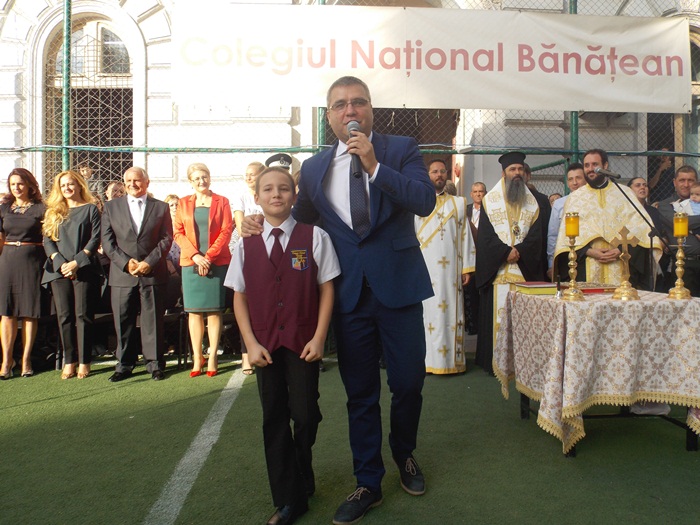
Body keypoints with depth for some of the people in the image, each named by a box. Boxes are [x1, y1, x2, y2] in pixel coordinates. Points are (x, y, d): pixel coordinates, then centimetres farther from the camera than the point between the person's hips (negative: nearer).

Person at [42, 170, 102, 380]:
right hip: (58, 271, 3)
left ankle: (84, 362, 2)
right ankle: (69, 362, 7)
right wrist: (61, 263, -7)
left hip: (84, 270, -3)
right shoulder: (53, 212, 16)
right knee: (64, 317, 1)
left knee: (83, 315, -3)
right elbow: (47, 240, 9)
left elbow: (95, 238, -2)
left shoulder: (90, 209, 7)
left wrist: (76, 262, -11)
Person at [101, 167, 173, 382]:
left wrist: (149, 262, -10)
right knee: (123, 322, 5)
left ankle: (154, 364, 11)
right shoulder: (111, 207, 12)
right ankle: (124, 365, 16)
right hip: (122, 274, 1)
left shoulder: (161, 207, 10)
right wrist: (126, 262, -8)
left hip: (153, 273, -1)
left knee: (153, 321, 2)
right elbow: (107, 241, 5)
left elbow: (166, 239, 3)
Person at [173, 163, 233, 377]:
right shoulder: (184, 203, 13)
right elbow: (178, 232, 5)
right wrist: (195, 255, -9)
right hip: (190, 263, 2)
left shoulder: (221, 202, 7)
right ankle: (197, 358, 8)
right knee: (194, 310, 2)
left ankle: (212, 357, 4)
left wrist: (209, 256, -10)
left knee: (214, 310, -1)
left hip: (217, 262, -2)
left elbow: (226, 231, -1)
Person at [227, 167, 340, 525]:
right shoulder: (246, 244, 3)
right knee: (274, 419, 10)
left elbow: (326, 290, -3)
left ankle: (302, 475, 37)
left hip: (303, 343, -2)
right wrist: (251, 343, -4)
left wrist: (318, 338, -9)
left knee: (305, 414, 2)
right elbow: (239, 297, 5)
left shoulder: (314, 237, -4)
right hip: (265, 344, 3)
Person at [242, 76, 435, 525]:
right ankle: (369, 484, 30)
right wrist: (264, 224, 1)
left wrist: (374, 165, -19)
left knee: (408, 383, 7)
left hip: (398, 286, -2)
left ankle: (404, 454, 39)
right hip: (349, 293, 2)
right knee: (360, 394, 12)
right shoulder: (314, 168, 10)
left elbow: (425, 201, -13)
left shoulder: (401, 150, 1)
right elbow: (303, 220, 18)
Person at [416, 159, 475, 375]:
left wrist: (467, 267, 3)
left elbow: (465, 236, 11)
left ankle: (452, 358, 7)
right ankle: (426, 359, 3)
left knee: (451, 312, 1)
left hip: (451, 270, 2)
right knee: (426, 311, -2)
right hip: (425, 269, -1)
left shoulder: (459, 203, 15)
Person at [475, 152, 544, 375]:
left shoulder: (532, 202, 13)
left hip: (525, 269, 3)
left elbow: (536, 235, 4)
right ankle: (496, 361, 4)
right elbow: (485, 234, -4)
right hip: (497, 269, -2)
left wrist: (519, 251, -12)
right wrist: (506, 252, -13)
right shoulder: (490, 200, 5)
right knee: (497, 314, -2)